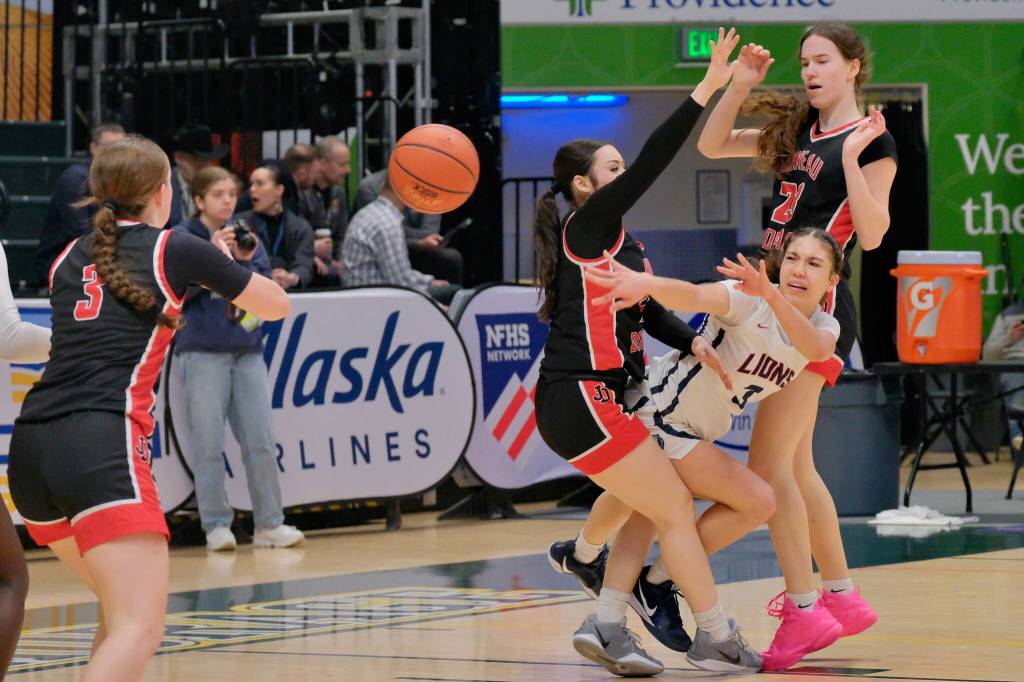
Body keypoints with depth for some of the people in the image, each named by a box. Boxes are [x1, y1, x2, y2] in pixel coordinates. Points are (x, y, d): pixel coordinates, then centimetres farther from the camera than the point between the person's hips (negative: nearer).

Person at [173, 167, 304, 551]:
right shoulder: (182, 238, 2)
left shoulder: (246, 236, 13)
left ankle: (269, 523, 7)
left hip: (247, 349, 4)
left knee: (261, 440, 1)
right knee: (209, 444, -3)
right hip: (203, 352, -4)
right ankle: (216, 526, 3)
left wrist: (246, 261, -9)